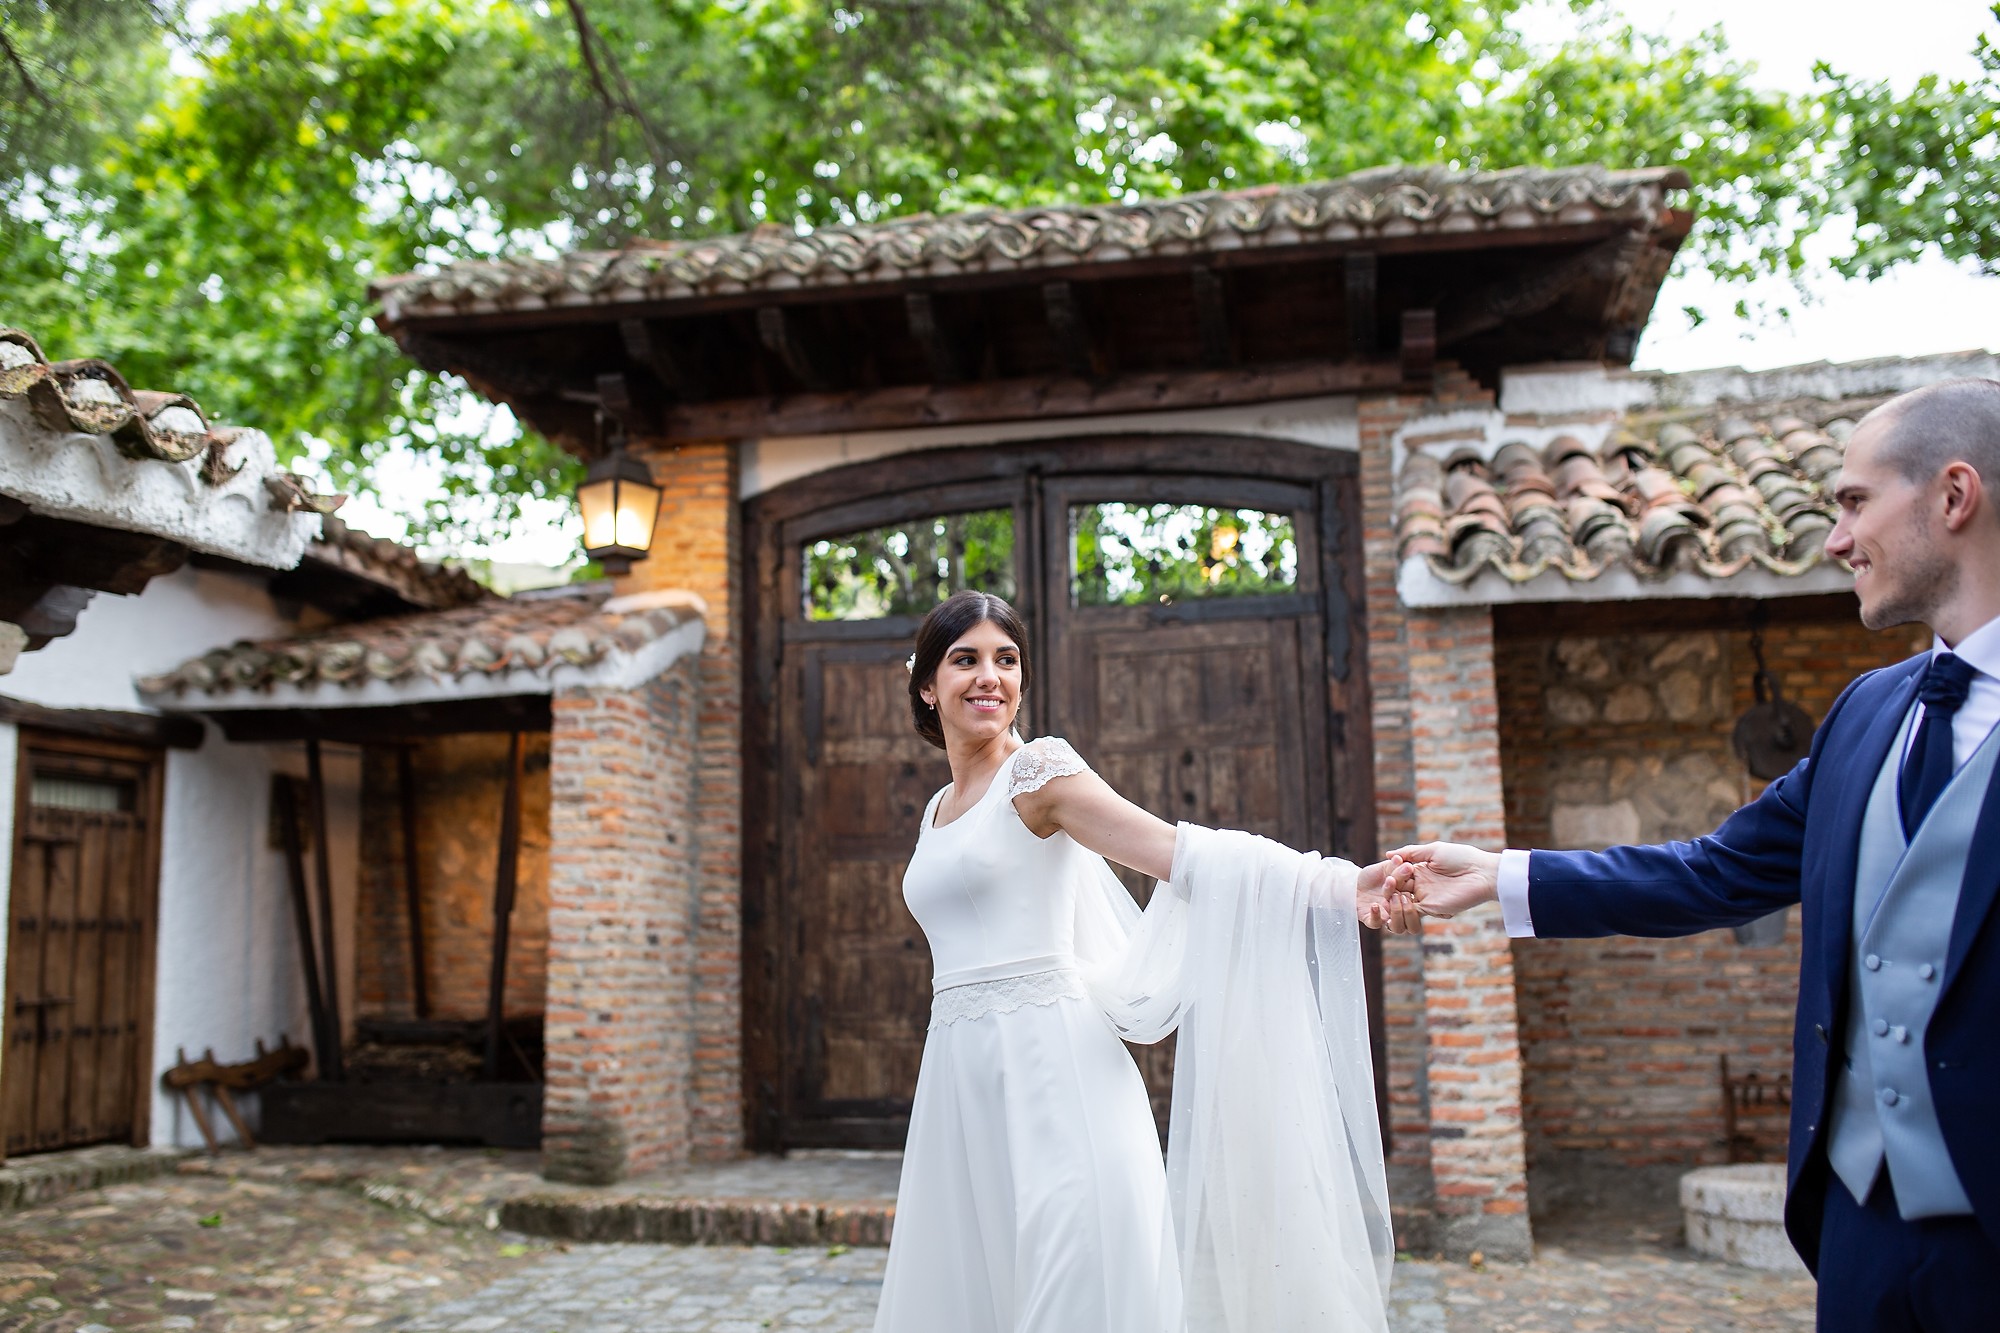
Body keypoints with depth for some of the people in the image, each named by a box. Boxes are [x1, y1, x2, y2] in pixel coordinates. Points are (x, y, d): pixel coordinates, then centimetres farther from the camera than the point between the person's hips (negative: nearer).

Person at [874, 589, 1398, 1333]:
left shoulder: (1036, 771, -5)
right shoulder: (939, 810, 17)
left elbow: (1181, 851, -17)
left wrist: (1339, 885, -29)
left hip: (1047, 1068, -7)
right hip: (961, 1078, 7)